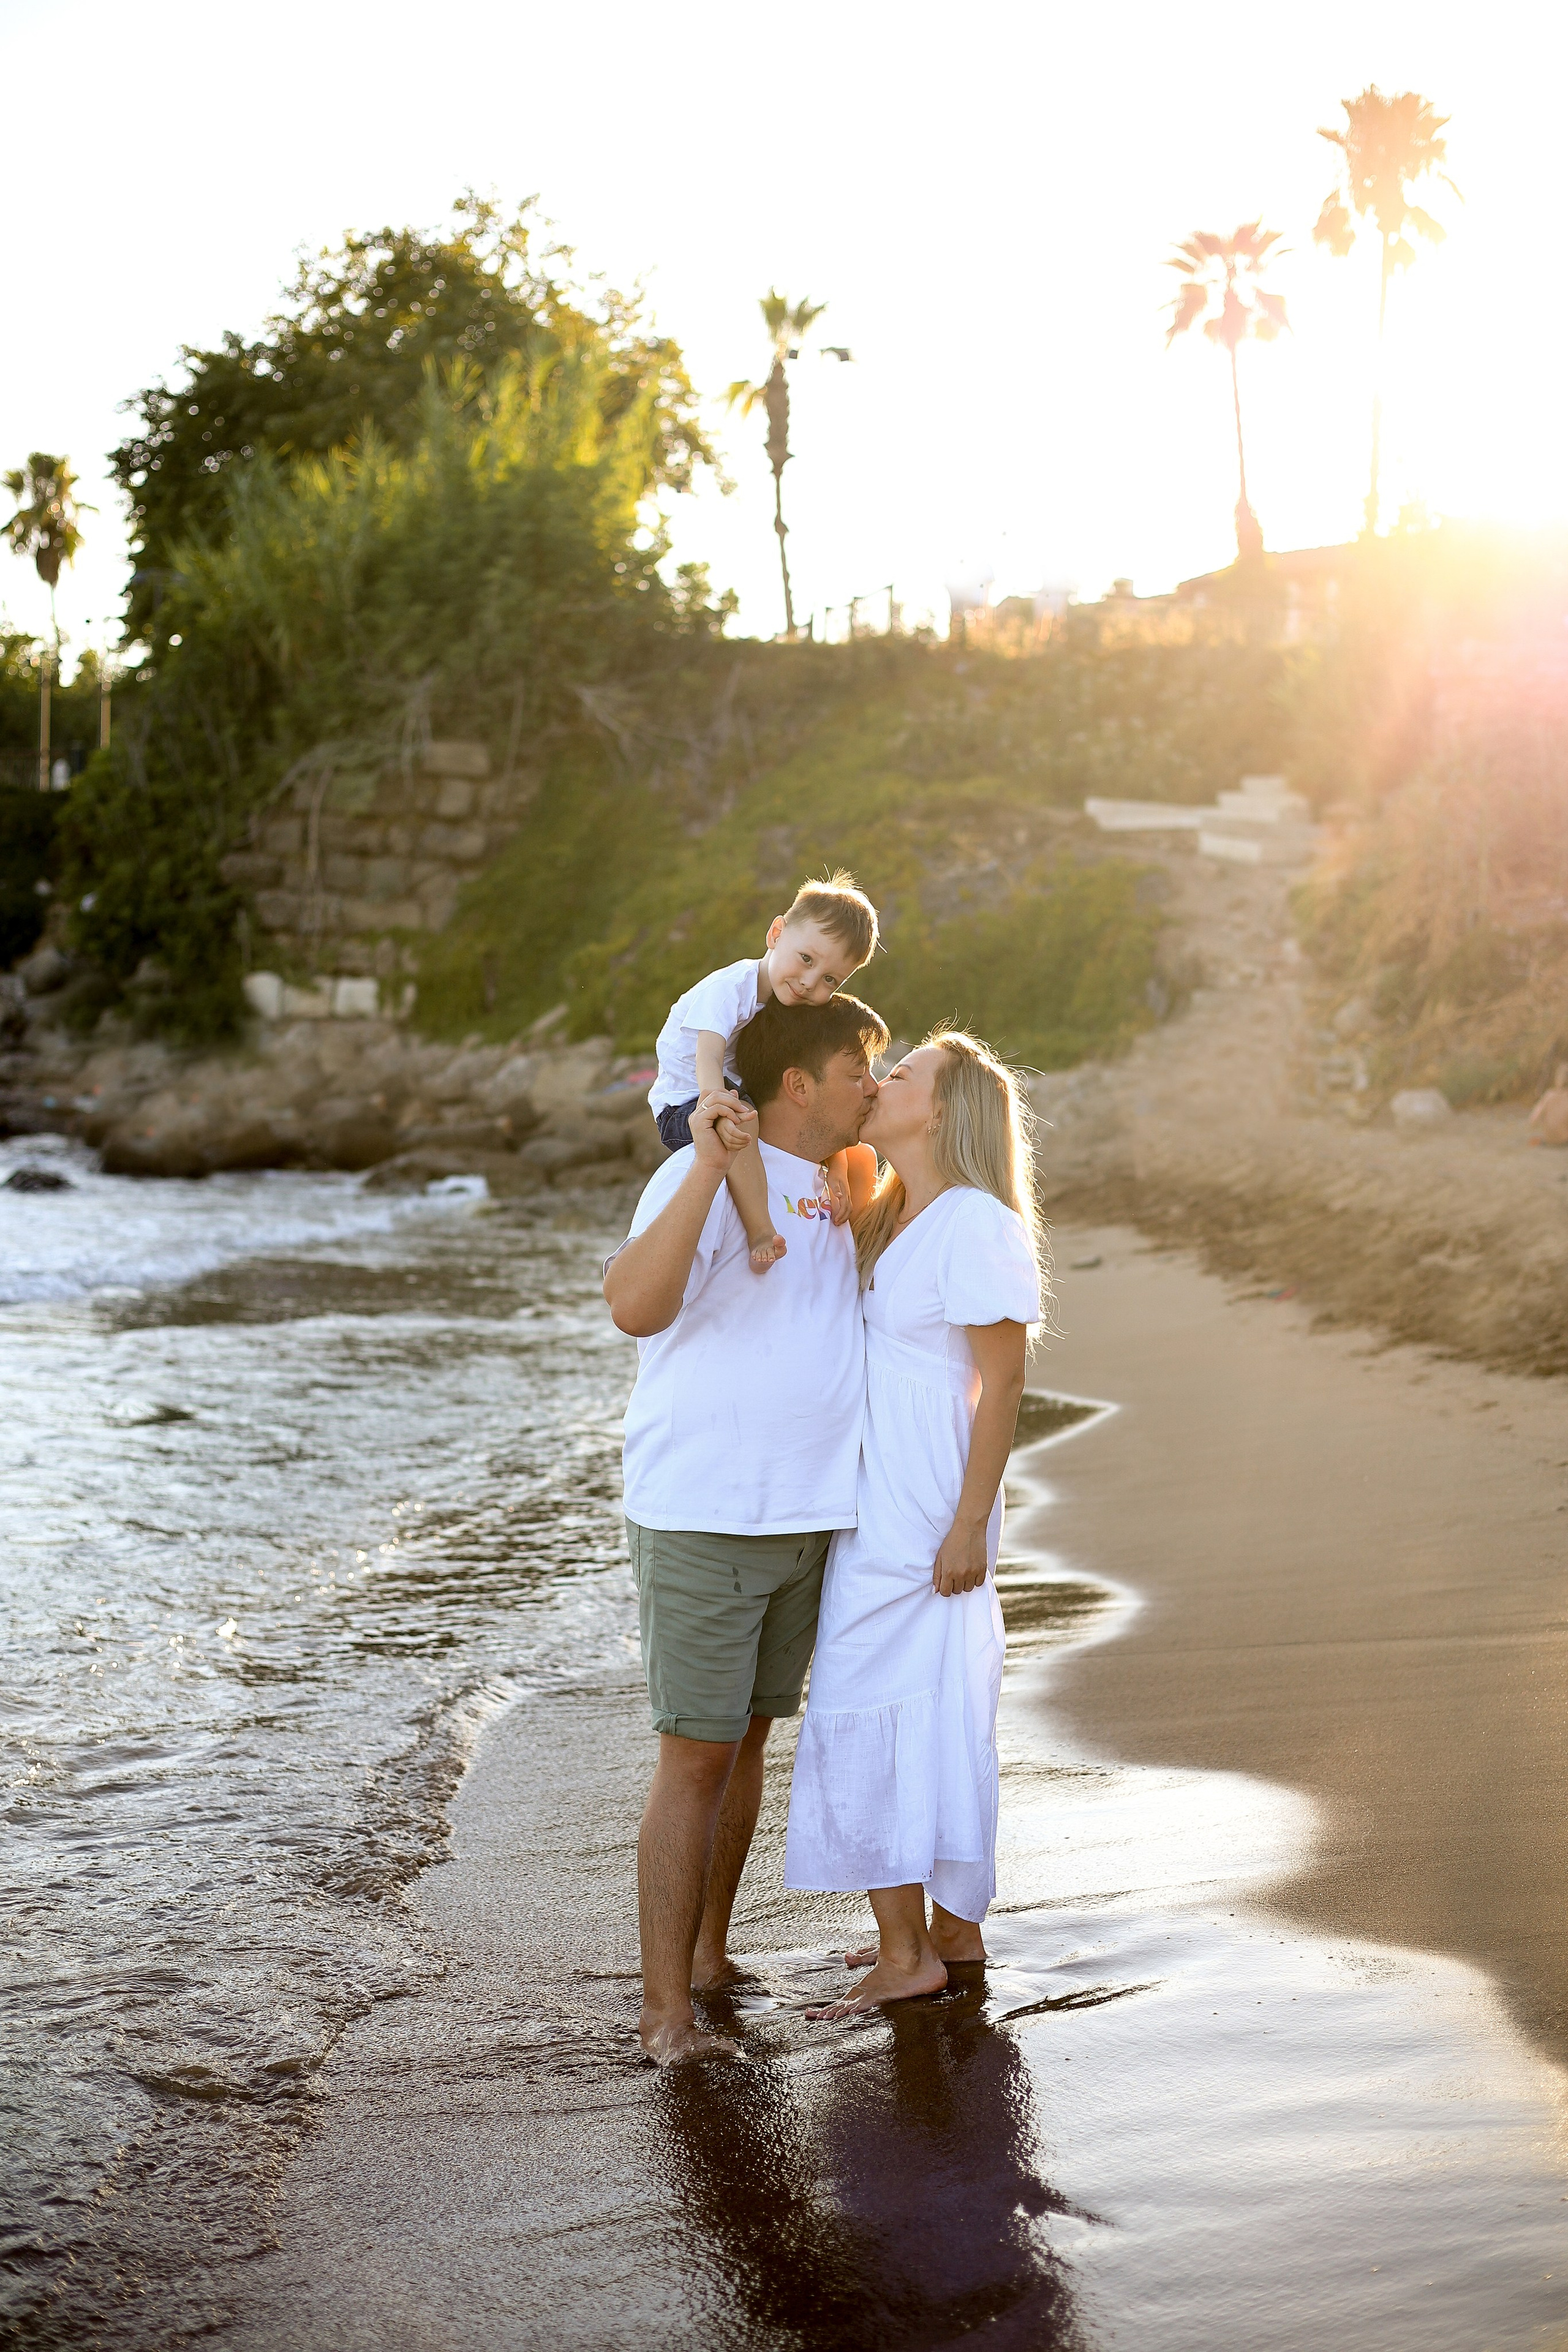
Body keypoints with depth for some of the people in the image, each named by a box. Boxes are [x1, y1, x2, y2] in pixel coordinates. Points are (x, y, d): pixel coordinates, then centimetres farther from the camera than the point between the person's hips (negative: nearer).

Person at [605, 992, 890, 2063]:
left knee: (748, 1740, 16)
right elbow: (635, 1306, -33)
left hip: (806, 1520, 8)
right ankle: (666, 2012, 2)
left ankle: (709, 1955, 30)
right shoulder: (707, 1179, -15)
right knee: (696, 1758, -5)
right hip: (701, 1520, -8)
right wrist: (708, 1165, -38)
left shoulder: (842, 1188, 11)